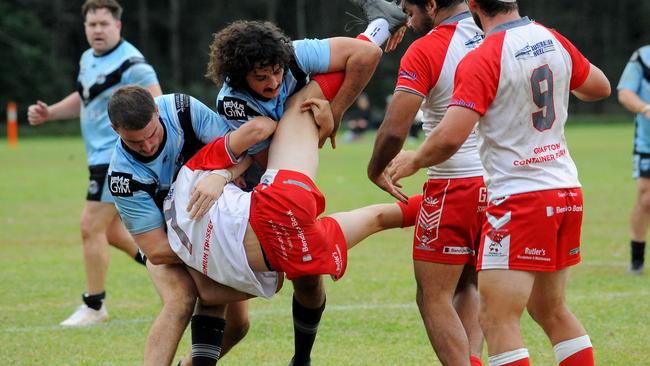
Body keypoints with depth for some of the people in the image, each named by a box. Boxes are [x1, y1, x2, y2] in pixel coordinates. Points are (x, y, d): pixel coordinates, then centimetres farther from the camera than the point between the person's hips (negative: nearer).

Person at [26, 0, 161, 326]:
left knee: (91, 227, -9)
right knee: (110, 231, 15)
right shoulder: (88, 59, 13)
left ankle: (94, 307, 2)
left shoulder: (130, 64, -16)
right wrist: (48, 113, 14)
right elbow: (83, 99, 28)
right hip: (101, 159, 10)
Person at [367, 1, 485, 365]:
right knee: (469, 287, 21)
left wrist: (376, 172, 0)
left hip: (452, 187, -6)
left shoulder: (424, 51, -12)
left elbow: (394, 130, -18)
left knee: (434, 297, 3)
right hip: (497, 182, 6)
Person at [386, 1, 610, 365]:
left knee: (497, 319, -7)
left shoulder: (481, 61, -16)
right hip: (566, 190, 8)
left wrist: (414, 160, -3)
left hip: (519, 196, -8)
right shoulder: (553, 41, 4)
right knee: (552, 311, 18)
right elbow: (600, 87, 20)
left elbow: (450, 137, -22)